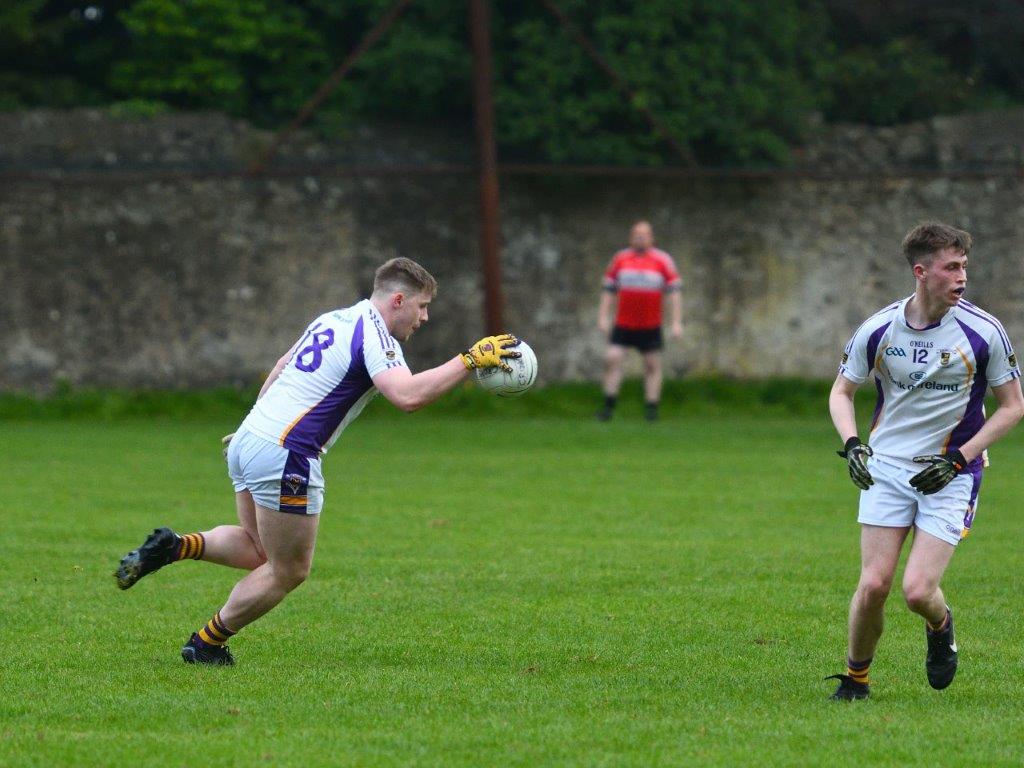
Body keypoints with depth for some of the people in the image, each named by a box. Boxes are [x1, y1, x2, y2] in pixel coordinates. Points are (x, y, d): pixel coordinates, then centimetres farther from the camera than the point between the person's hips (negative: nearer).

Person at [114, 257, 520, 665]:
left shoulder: (332, 320, 17)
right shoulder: (375, 337, -11)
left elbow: (280, 369, 28)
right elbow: (408, 395, -27)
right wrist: (470, 360, -22)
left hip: (248, 439, 9)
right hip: (285, 457, -9)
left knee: (257, 549, 24)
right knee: (289, 571, 7)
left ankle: (172, 547, 4)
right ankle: (206, 643, 15)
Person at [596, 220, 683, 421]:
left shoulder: (662, 260, 0)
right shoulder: (620, 259, 7)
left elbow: (674, 291, 0)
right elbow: (608, 290, 12)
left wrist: (676, 322, -6)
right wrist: (603, 316, 5)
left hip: (651, 327, -1)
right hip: (623, 325, 1)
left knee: (653, 366, 1)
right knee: (612, 358, -10)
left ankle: (651, 408, 6)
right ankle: (609, 406, -5)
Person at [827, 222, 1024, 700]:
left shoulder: (983, 332, -11)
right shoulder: (878, 330, -6)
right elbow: (841, 392, 9)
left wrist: (958, 459, -11)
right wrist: (852, 444, -10)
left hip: (952, 476, -2)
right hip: (887, 468, 2)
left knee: (918, 591, -13)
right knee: (874, 585, -8)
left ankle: (940, 627, 24)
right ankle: (855, 678, 16)